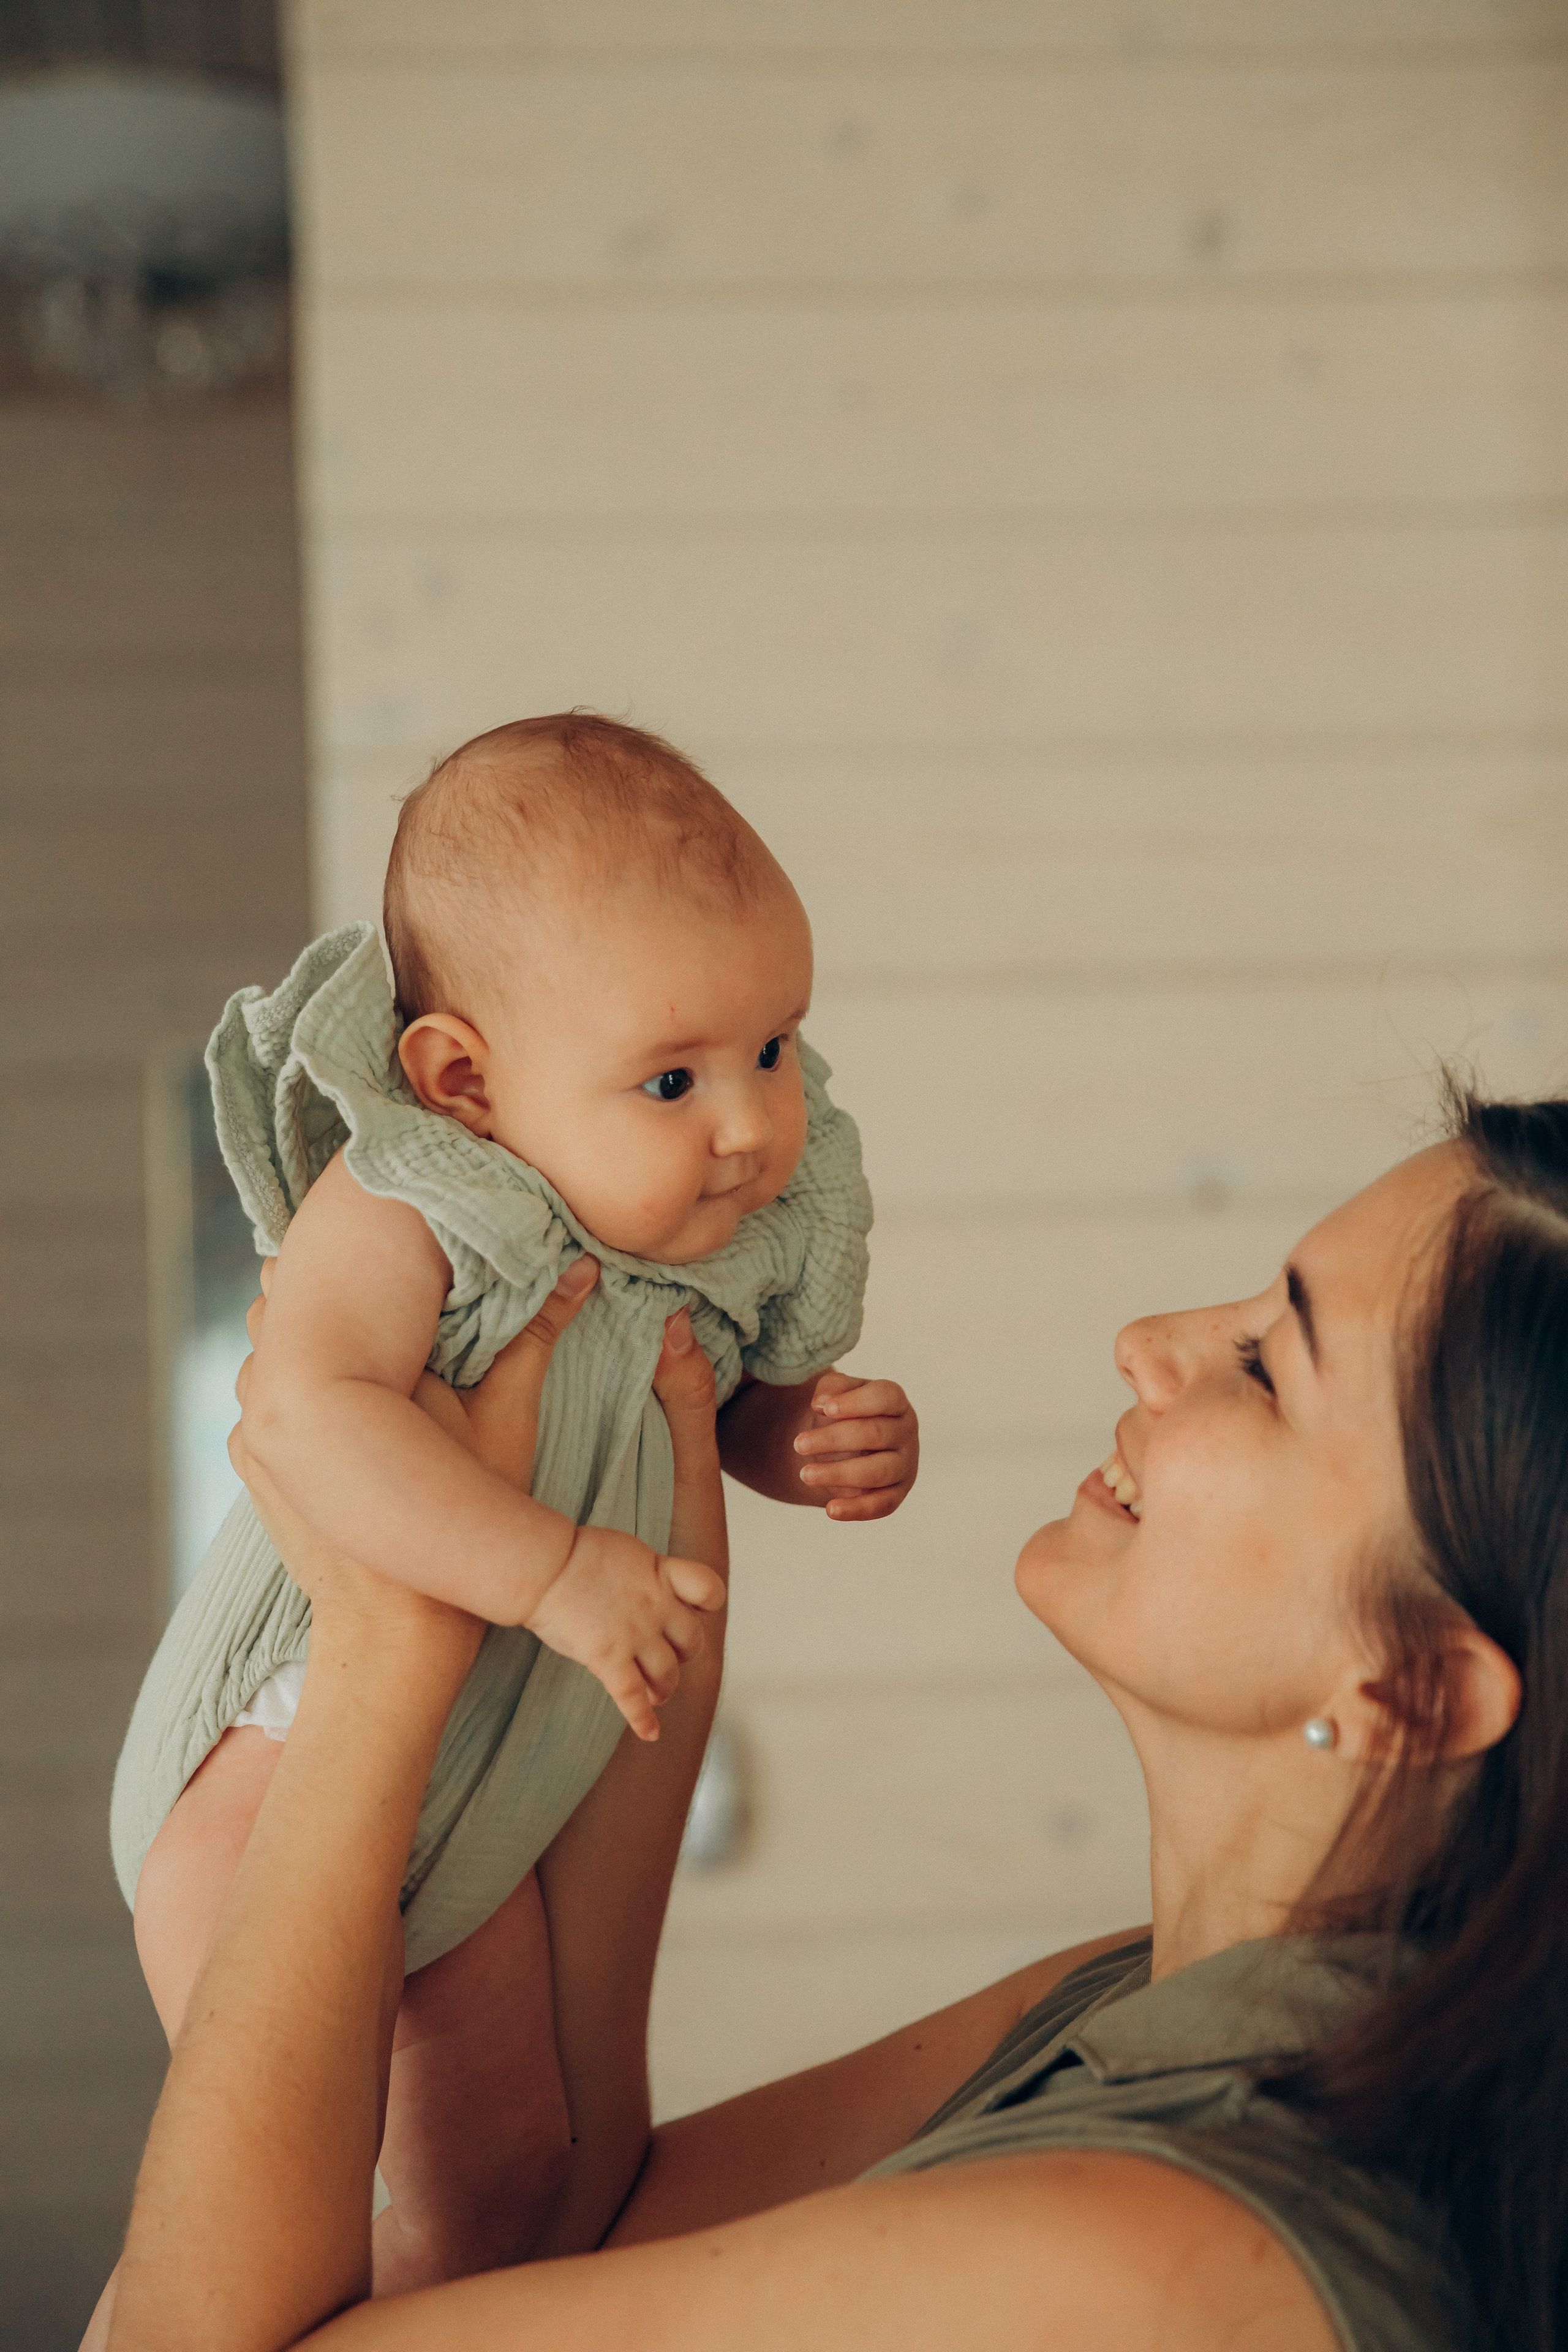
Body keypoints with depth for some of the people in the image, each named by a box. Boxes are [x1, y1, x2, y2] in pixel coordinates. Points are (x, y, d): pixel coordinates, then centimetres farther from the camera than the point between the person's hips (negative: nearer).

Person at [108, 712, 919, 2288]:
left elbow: (738, 1412, 15)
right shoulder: (397, 1213, -25)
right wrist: (557, 1572, -45)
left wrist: (830, 1441, -8)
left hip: (495, 1770, 6)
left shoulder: (741, 1234, -5)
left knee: (496, 2169, 14)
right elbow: (306, 1415, -41)